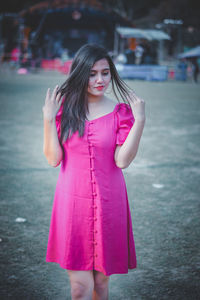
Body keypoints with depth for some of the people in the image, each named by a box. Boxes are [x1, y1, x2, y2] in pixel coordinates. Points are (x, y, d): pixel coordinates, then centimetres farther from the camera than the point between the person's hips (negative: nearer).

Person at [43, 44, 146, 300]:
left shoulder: (121, 111, -1)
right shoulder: (64, 108, 2)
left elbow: (122, 160, -11)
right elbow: (53, 159, -3)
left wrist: (139, 121, -17)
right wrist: (49, 119, -11)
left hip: (108, 203, 0)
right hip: (73, 202, 0)